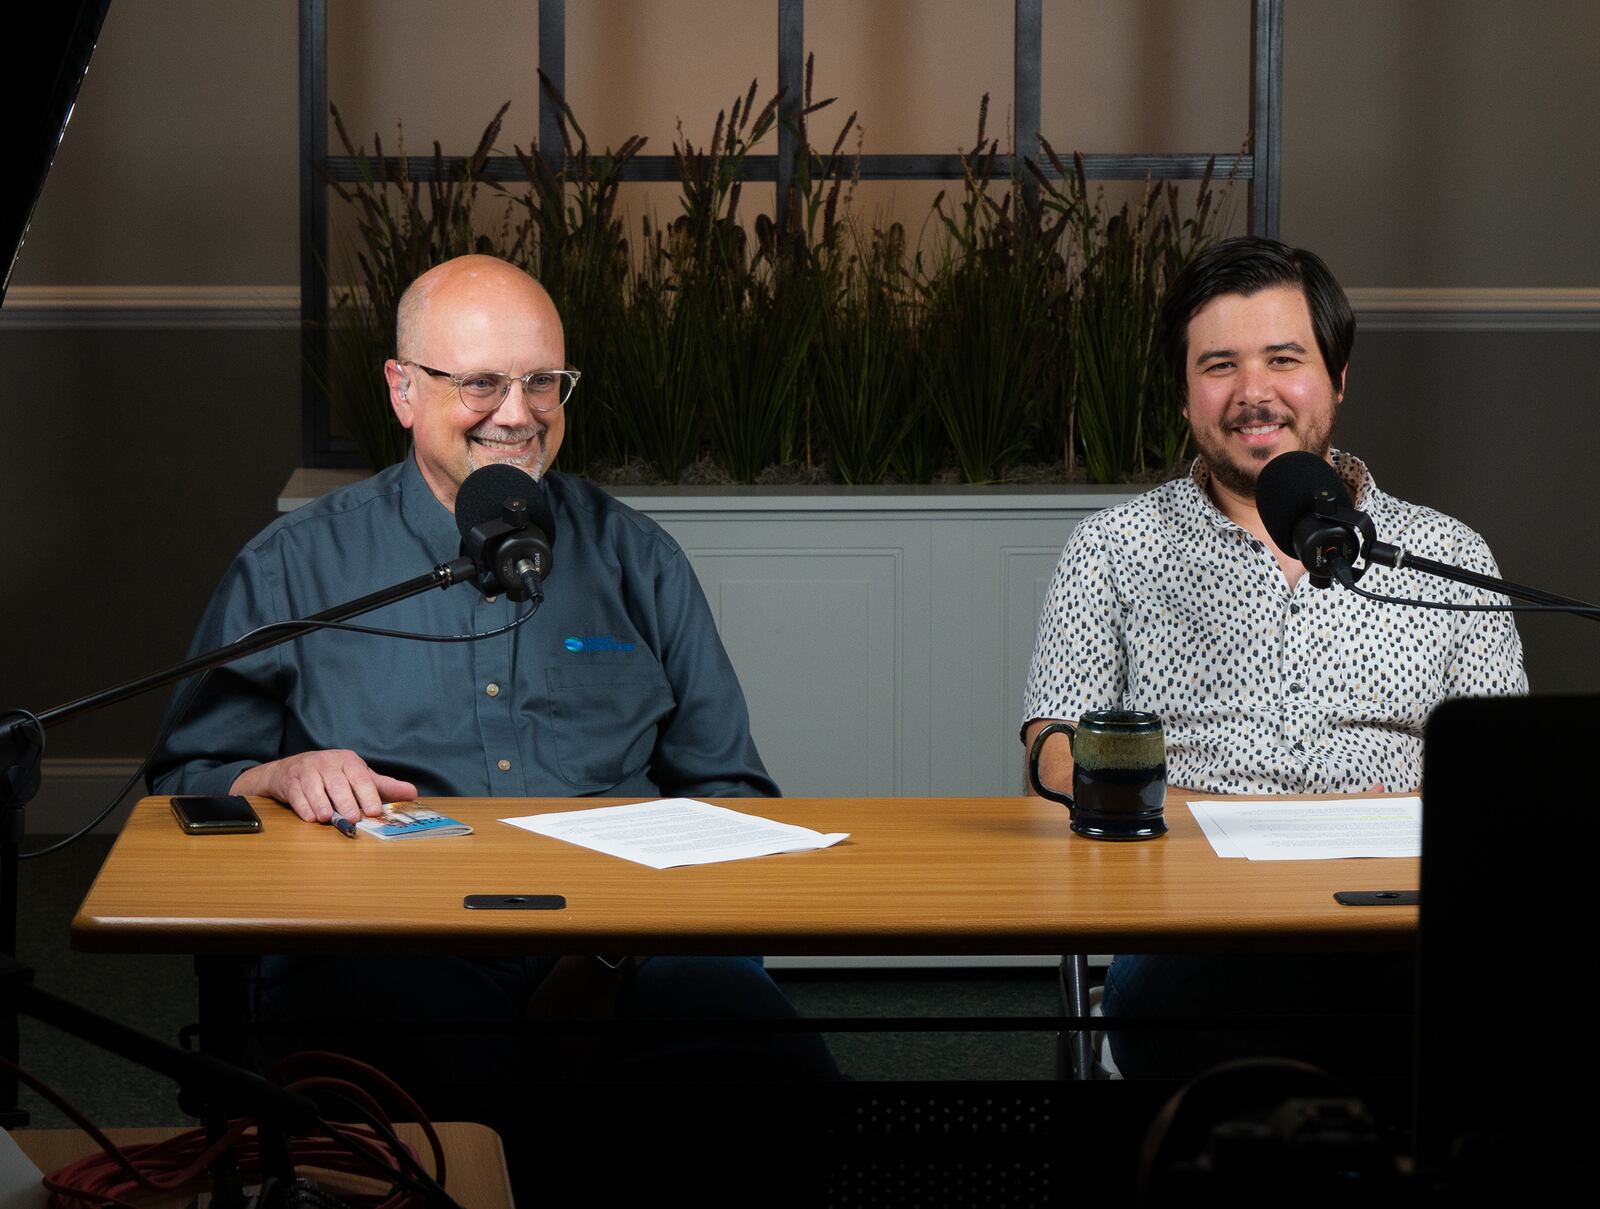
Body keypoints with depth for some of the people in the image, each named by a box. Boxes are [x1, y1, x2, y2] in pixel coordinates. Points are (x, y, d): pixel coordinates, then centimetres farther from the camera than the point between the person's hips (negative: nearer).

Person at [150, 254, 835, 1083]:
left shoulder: (636, 559, 19)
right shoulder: (294, 568, 13)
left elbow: (726, 789, 22)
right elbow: (186, 781, 13)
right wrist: (278, 781, -10)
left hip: (624, 942, 3)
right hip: (387, 945, -3)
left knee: (775, 1065, -29)